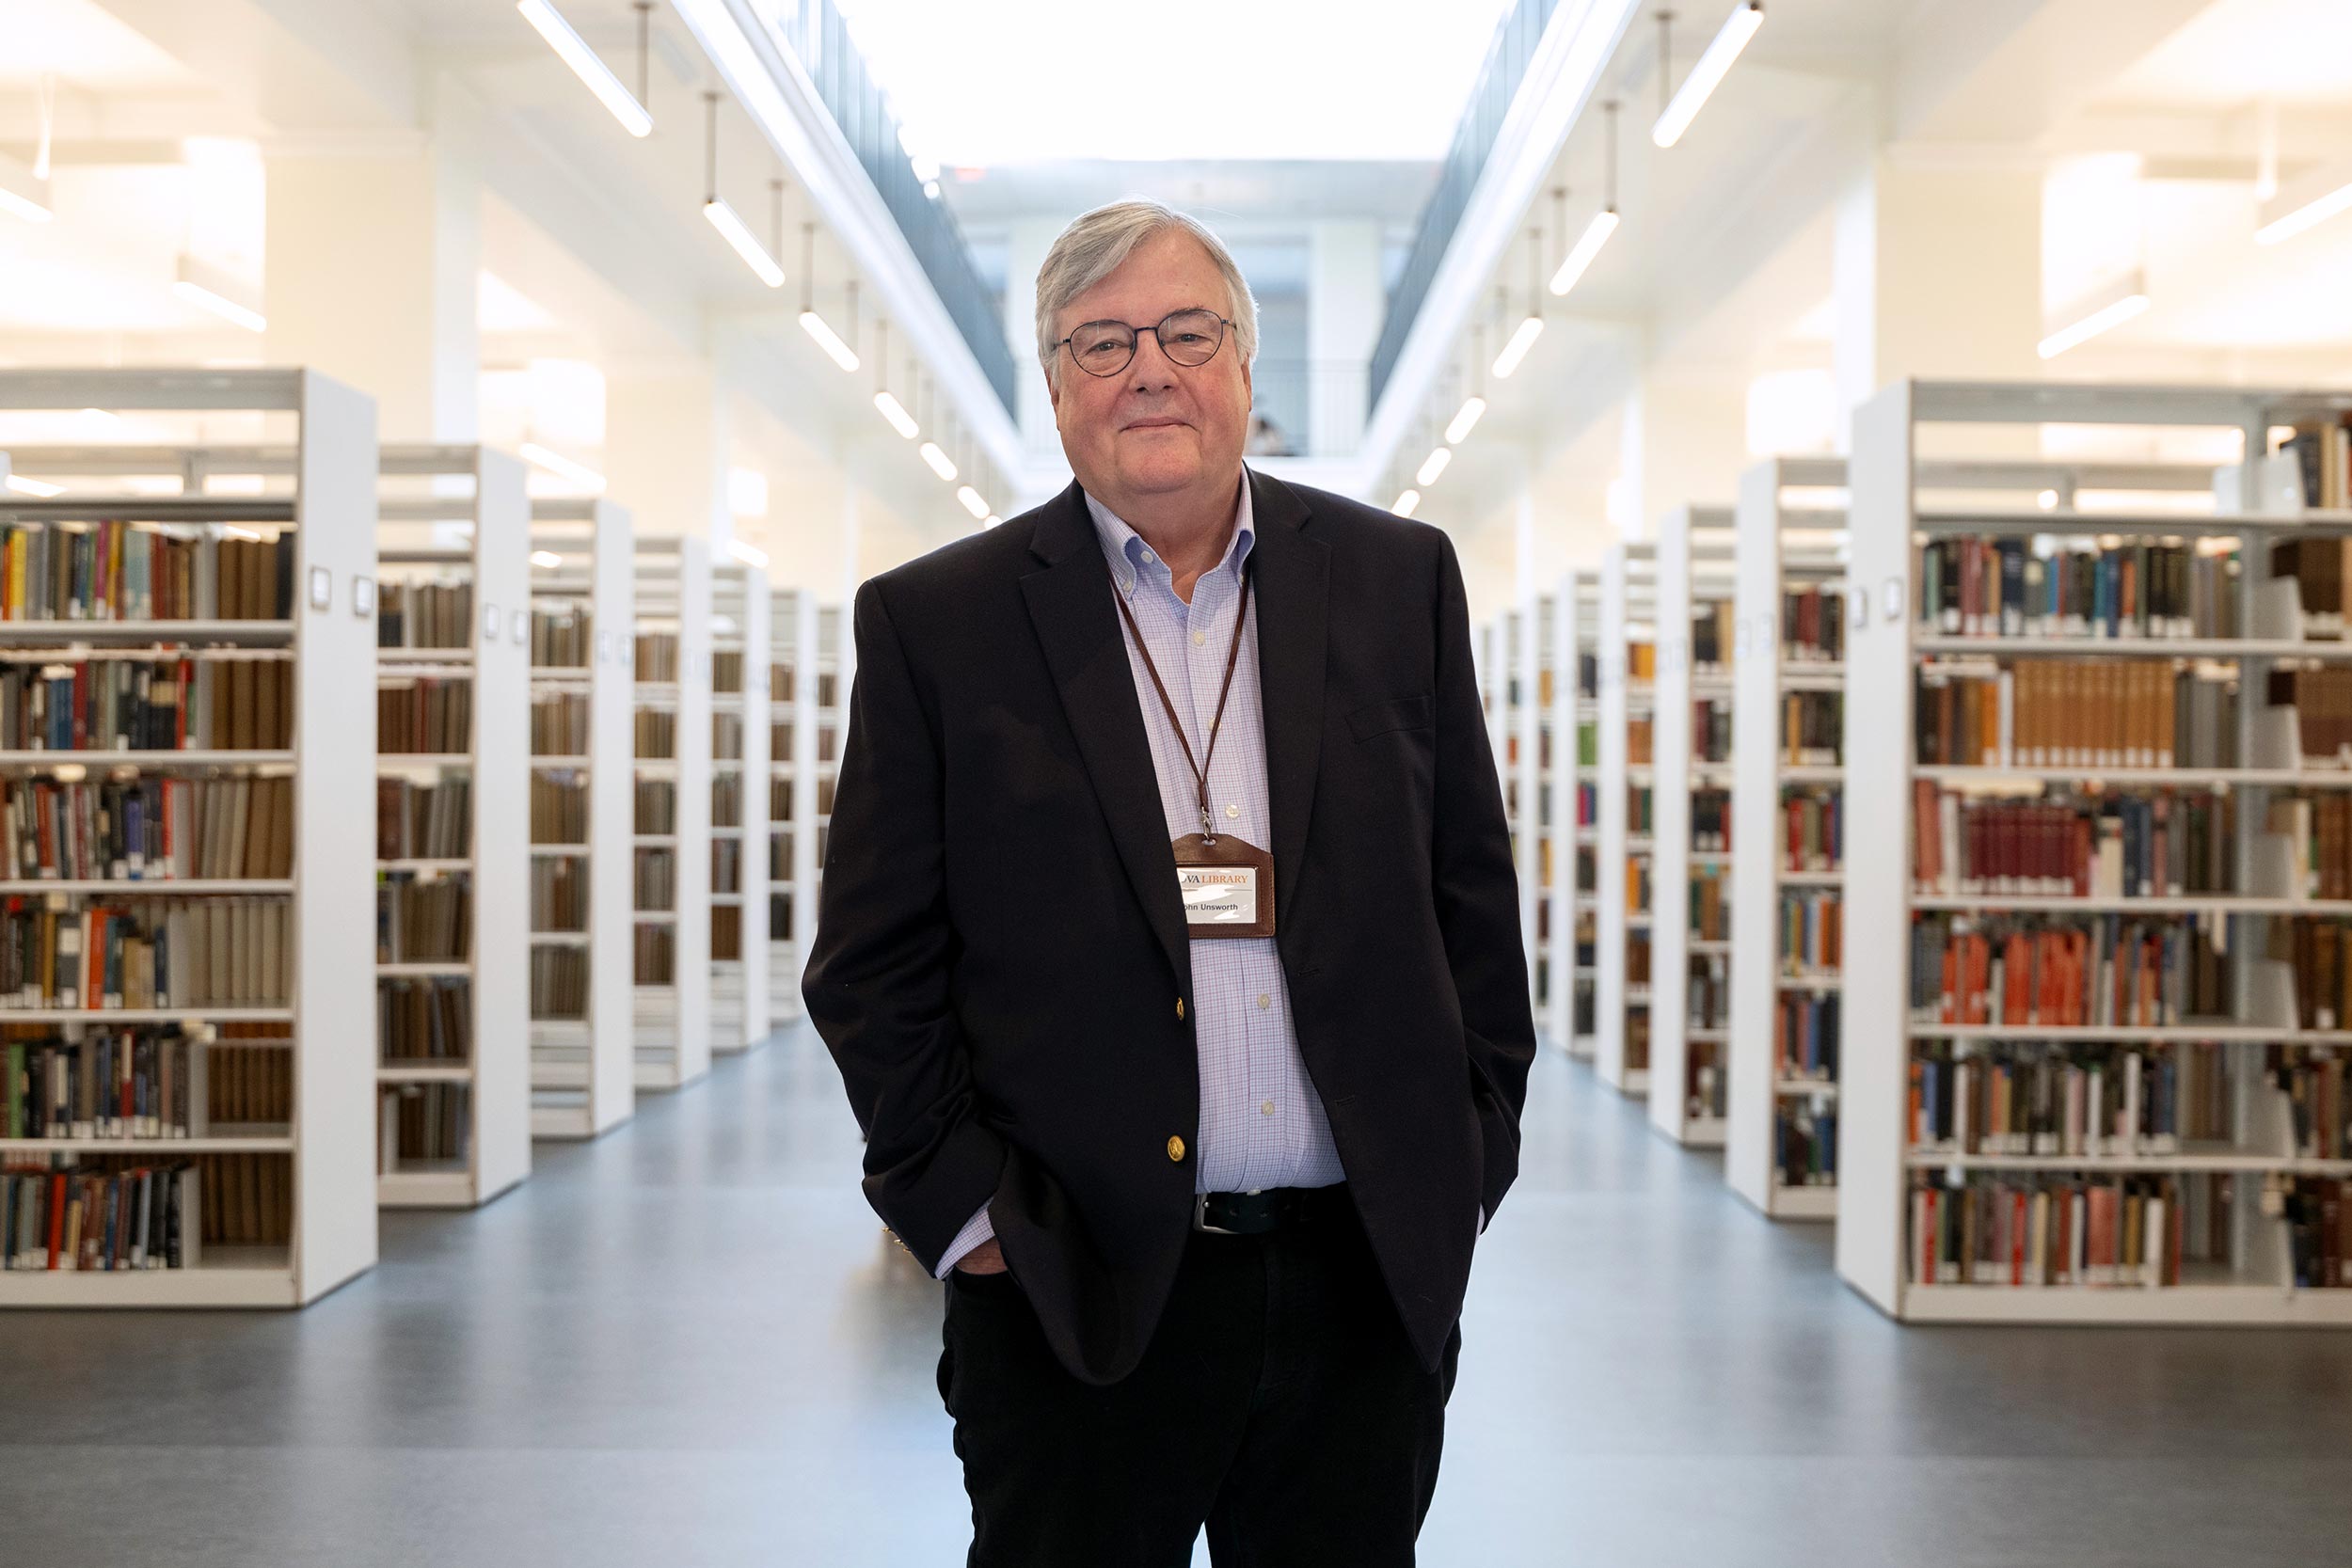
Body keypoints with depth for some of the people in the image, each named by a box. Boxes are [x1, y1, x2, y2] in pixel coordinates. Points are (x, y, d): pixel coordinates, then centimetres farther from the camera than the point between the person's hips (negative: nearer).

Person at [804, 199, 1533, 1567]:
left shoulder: (1401, 580, 7)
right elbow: (872, 961, 1)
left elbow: (1473, 892, 10)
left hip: (1371, 1283, 2)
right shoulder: (936, 623, 0)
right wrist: (957, 1200, -5)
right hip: (1075, 1296, -2)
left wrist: (1472, 1151, 4)